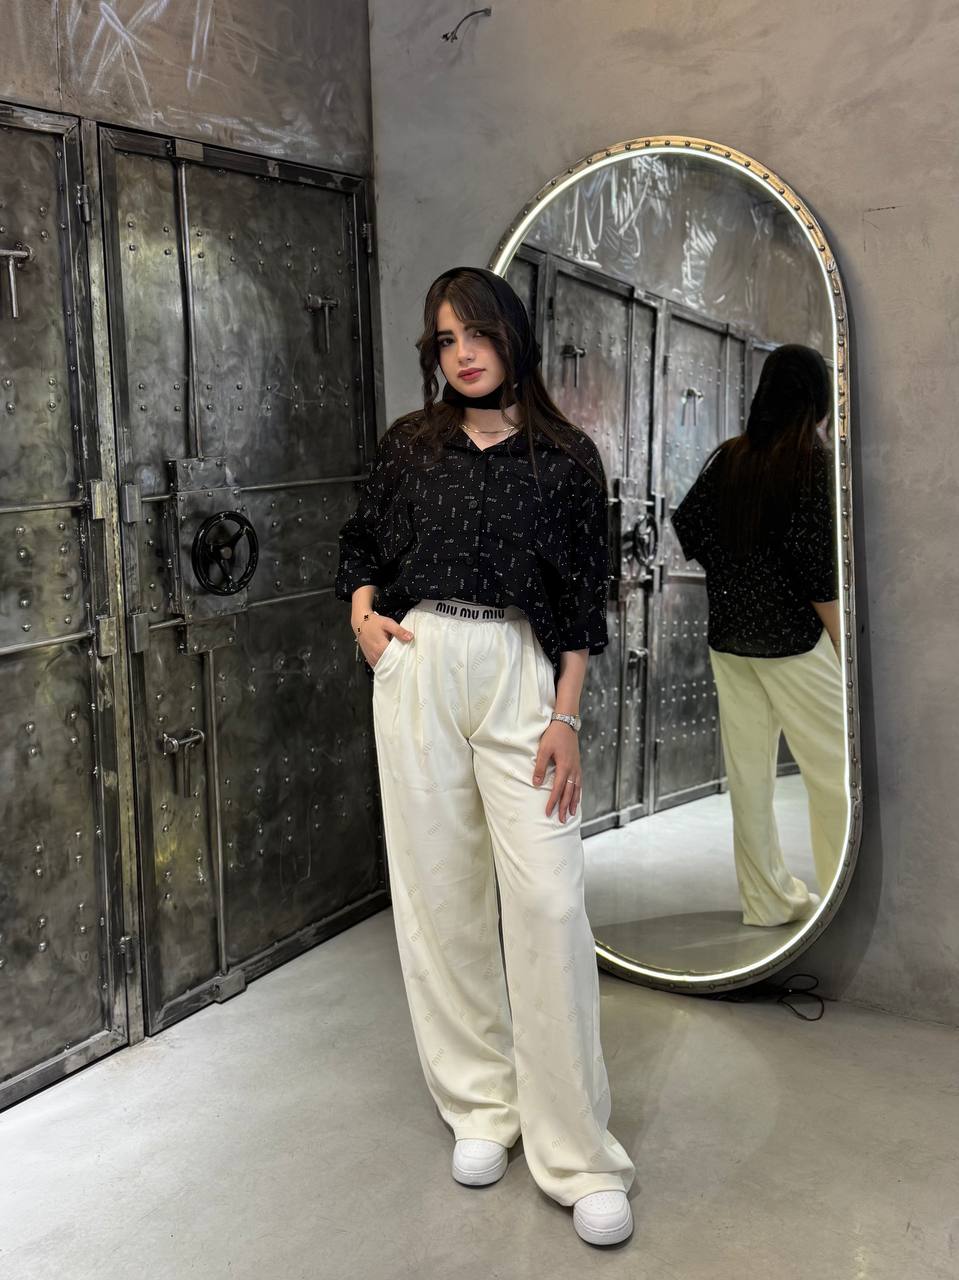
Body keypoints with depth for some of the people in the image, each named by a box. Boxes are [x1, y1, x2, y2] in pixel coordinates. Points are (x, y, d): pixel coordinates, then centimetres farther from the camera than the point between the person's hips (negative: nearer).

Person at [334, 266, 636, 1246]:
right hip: (417, 670, 3)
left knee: (548, 899, -9)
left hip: (521, 677, -2)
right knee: (438, 888, 5)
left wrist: (565, 717, -5)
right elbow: (359, 543, 21)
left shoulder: (566, 457, 4)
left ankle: (578, 1156, 2)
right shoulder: (408, 445, 10)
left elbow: (583, 598, 2)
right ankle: (480, 1105, 22)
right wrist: (362, 613, 0)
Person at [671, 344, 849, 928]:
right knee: (835, 772, 3)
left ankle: (769, 899, 21)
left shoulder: (728, 458, 5)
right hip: (794, 639, -6)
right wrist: (845, 648, -10)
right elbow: (818, 567, -16)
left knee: (749, 771, 11)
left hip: (729, 638, 7)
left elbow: (686, 523, 6)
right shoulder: (813, 461, -12)